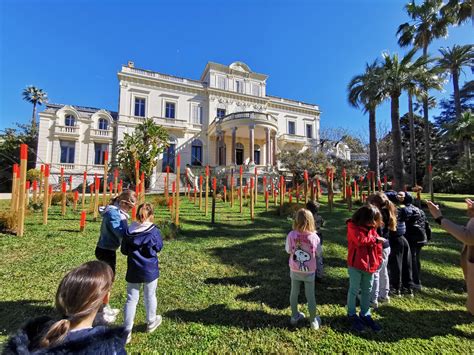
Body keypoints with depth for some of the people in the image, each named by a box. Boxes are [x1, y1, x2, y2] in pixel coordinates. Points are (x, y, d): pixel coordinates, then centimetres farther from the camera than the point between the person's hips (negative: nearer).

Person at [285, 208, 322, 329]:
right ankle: (313, 321, 34)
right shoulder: (314, 237, -21)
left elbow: (288, 251, -6)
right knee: (310, 296, 17)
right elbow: (318, 254, -7)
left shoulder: (291, 235, -20)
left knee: (294, 293, 21)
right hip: (309, 271, -1)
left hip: (295, 270, 1)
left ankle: (294, 316, 39)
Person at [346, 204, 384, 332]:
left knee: (367, 291, 18)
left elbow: (377, 245, 8)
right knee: (354, 290, 8)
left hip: (370, 264, 6)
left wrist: (377, 261, 2)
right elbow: (360, 240, -27)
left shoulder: (372, 227, 5)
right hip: (355, 265, -6)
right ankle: (352, 315, 25)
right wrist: (375, 239, -15)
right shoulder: (353, 226, -14)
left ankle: (365, 315, 34)